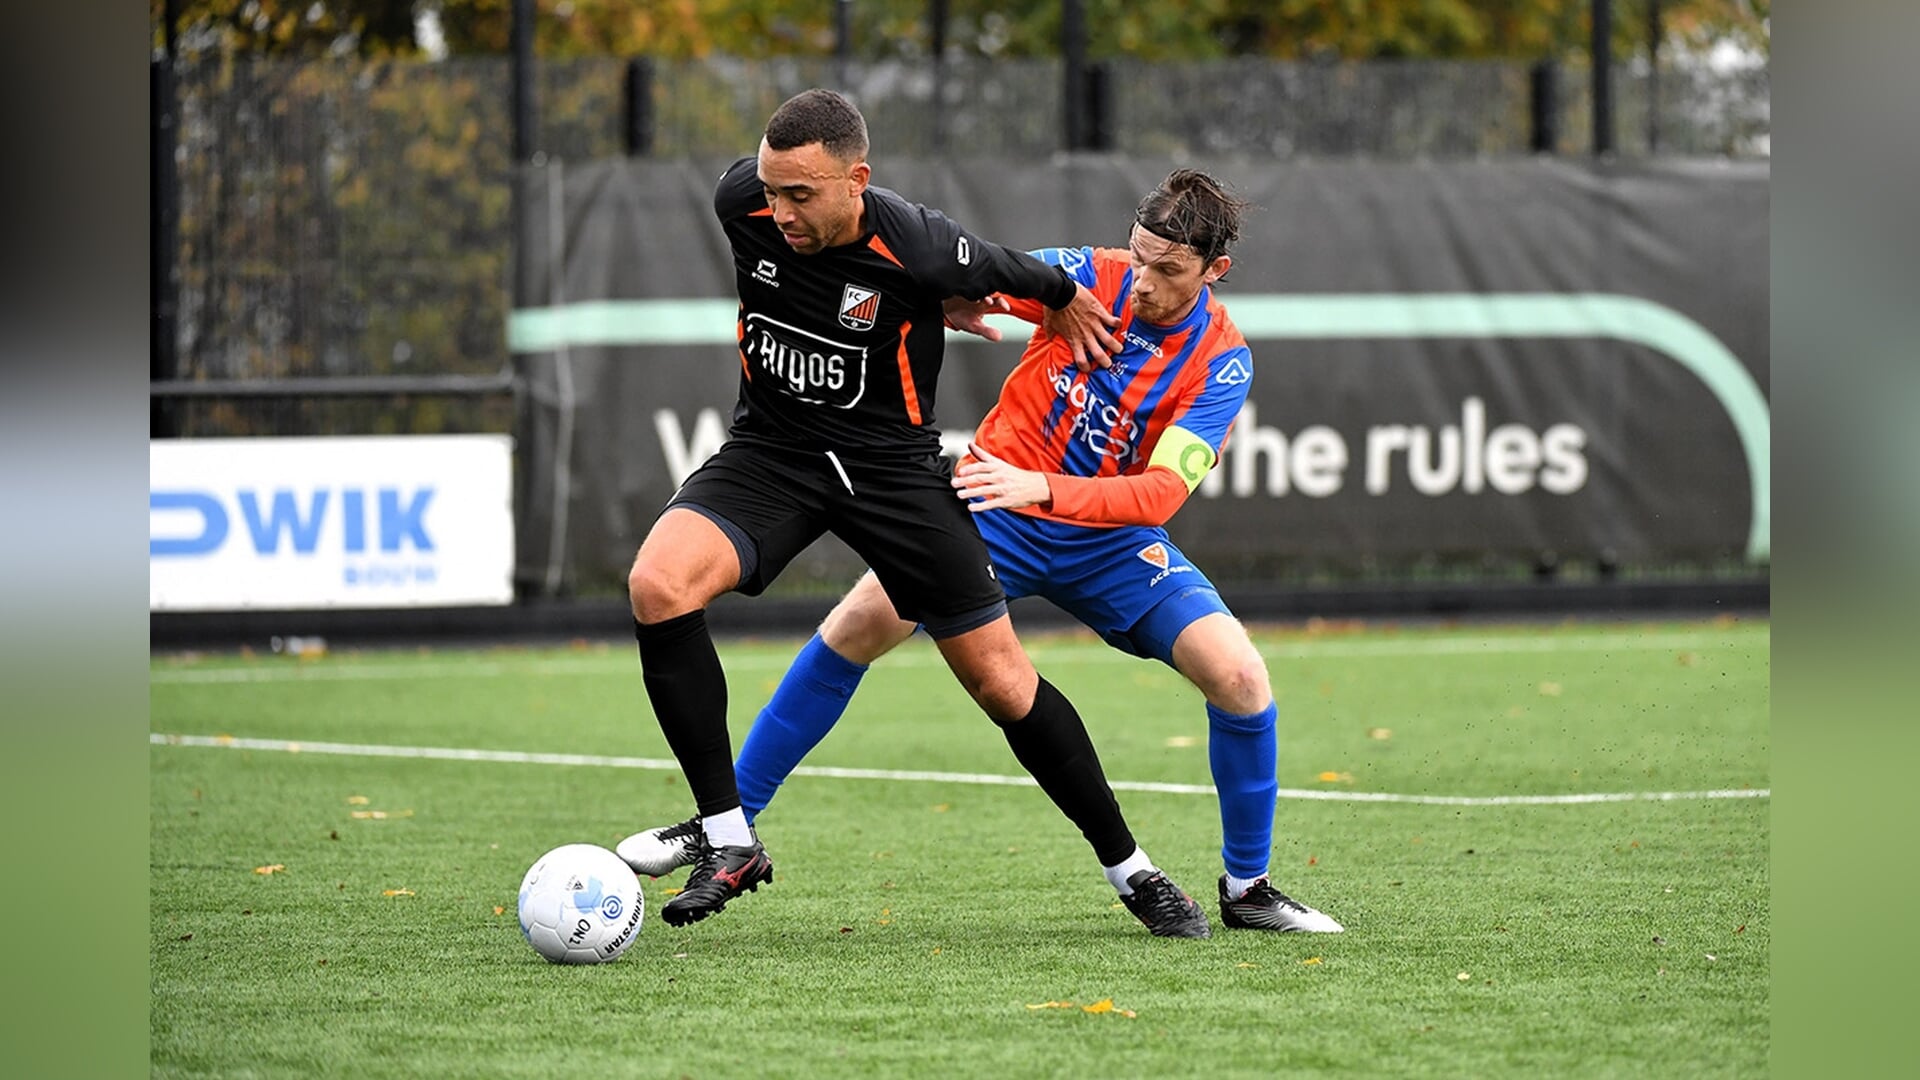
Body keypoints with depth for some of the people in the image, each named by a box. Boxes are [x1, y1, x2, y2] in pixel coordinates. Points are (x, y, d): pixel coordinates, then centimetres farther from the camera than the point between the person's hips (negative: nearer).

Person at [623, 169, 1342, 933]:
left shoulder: (1222, 362, -15)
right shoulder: (1092, 276, -11)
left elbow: (1164, 491, -28)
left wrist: (1041, 488, -42)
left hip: (1111, 540, 0)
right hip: (998, 507, 0)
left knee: (1239, 674, -18)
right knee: (860, 624, -18)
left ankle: (1246, 888, 2)